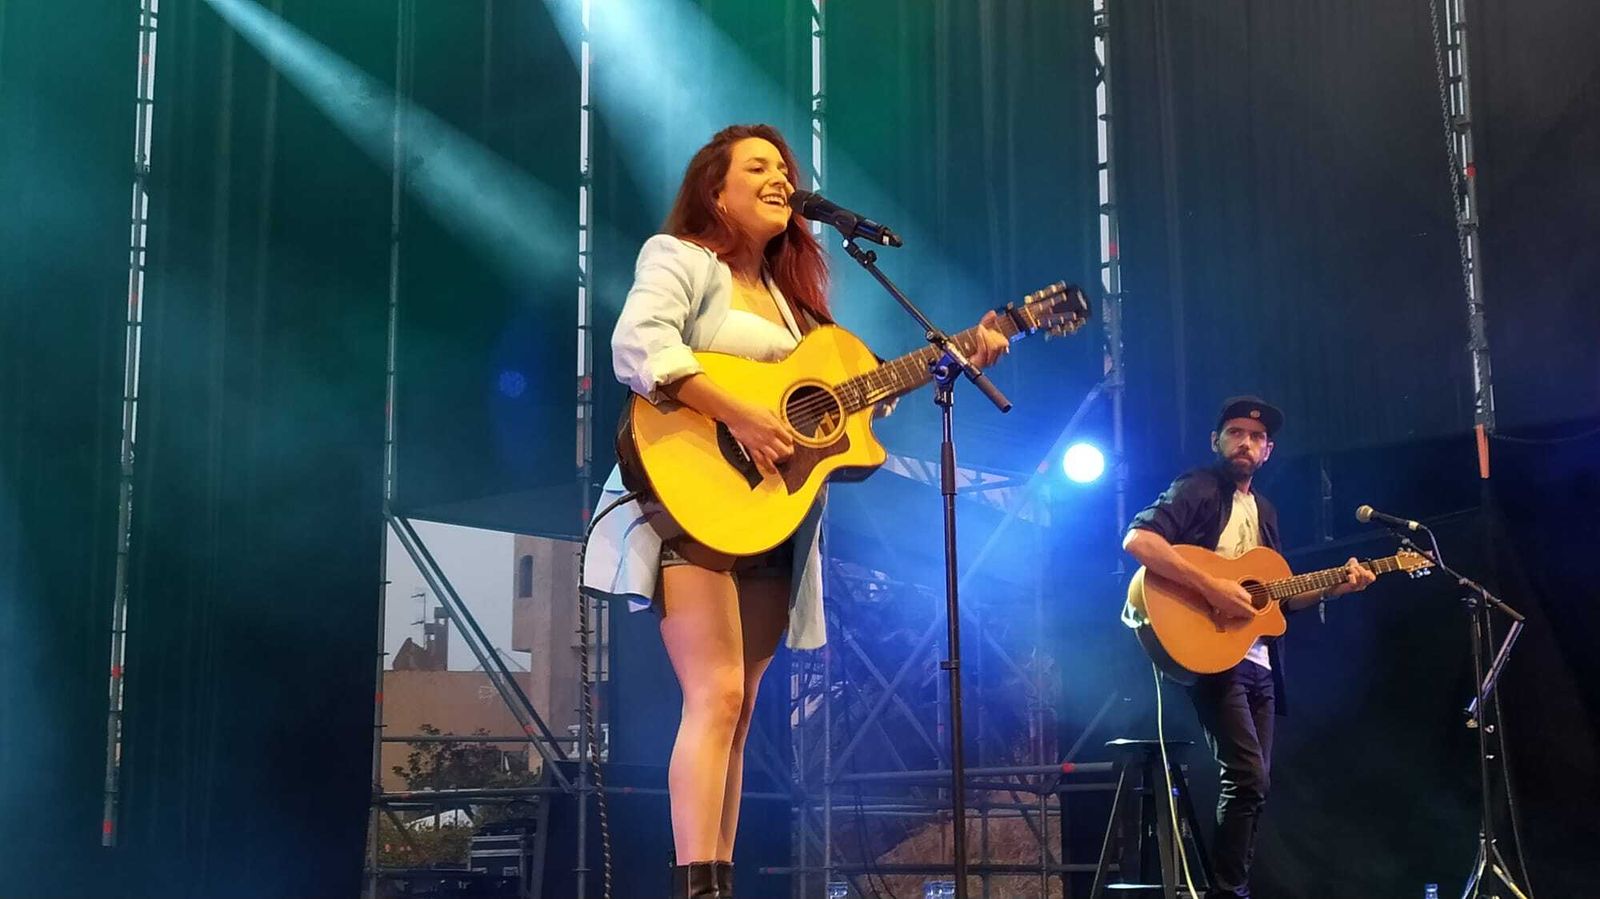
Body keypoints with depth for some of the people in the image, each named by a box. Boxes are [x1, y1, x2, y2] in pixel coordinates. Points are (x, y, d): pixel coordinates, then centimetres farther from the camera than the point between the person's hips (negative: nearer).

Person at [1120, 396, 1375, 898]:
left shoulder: (1264, 512, 20)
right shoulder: (1198, 490, -5)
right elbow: (1137, 540, -22)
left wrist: (1335, 587, 8)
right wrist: (1212, 588, -25)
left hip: (1258, 661, 9)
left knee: (1255, 783, 8)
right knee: (1248, 777, -16)